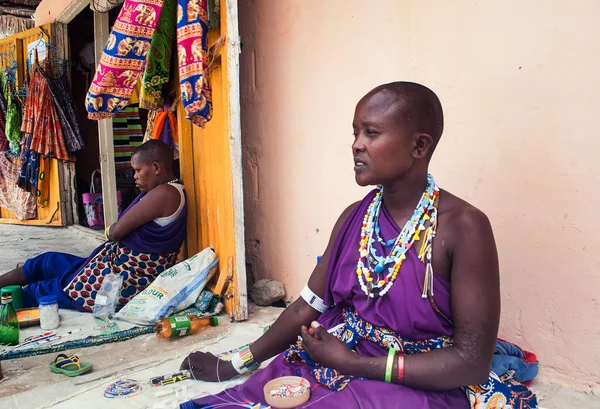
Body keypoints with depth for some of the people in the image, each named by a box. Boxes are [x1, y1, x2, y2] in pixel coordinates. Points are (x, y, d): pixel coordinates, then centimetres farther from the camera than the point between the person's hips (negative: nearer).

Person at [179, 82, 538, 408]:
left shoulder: (464, 227, -16)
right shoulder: (353, 218, 2)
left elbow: (473, 361, -16)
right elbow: (309, 305, 7)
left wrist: (354, 364, -18)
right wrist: (235, 364, 5)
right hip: (329, 365, 5)